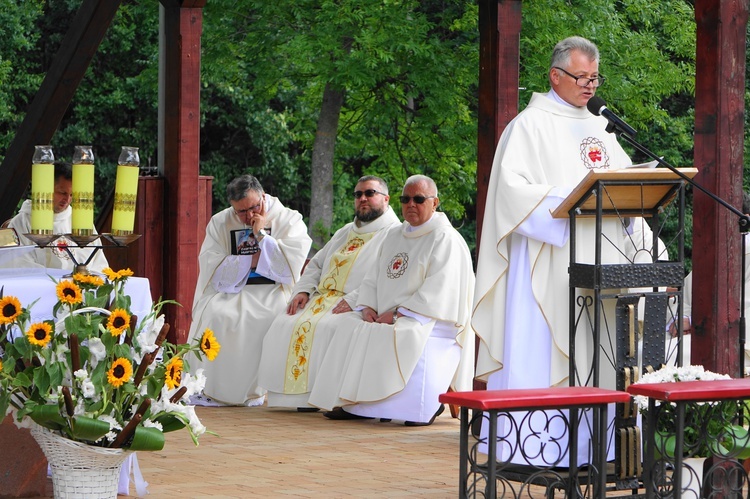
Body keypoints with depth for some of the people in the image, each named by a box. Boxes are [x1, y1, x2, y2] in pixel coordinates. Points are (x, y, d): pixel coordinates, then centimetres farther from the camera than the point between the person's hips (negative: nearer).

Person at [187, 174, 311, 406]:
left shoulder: (289, 220, 2)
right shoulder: (220, 223, 7)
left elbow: (289, 266, -11)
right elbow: (212, 270, -4)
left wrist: (261, 234, -11)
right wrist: (253, 259, -8)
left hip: (271, 293, -2)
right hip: (228, 293, 2)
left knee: (261, 317, -34)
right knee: (216, 315, -30)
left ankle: (252, 390, -21)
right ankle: (210, 389, -21)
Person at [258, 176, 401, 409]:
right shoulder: (345, 233, 26)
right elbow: (315, 265, 29)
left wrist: (352, 301, -25)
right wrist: (303, 291, 8)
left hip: (358, 309, -8)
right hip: (322, 299, 8)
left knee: (323, 328, -34)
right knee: (284, 326, -14)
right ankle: (294, 395, -15)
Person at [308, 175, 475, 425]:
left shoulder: (445, 240, -6)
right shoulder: (394, 236, 20)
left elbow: (437, 294, -16)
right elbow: (373, 279, 19)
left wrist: (398, 313, -19)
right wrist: (367, 307, -1)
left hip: (430, 323, -8)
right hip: (385, 318, 8)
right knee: (350, 332, -13)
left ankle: (429, 404, -21)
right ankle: (352, 403, -14)